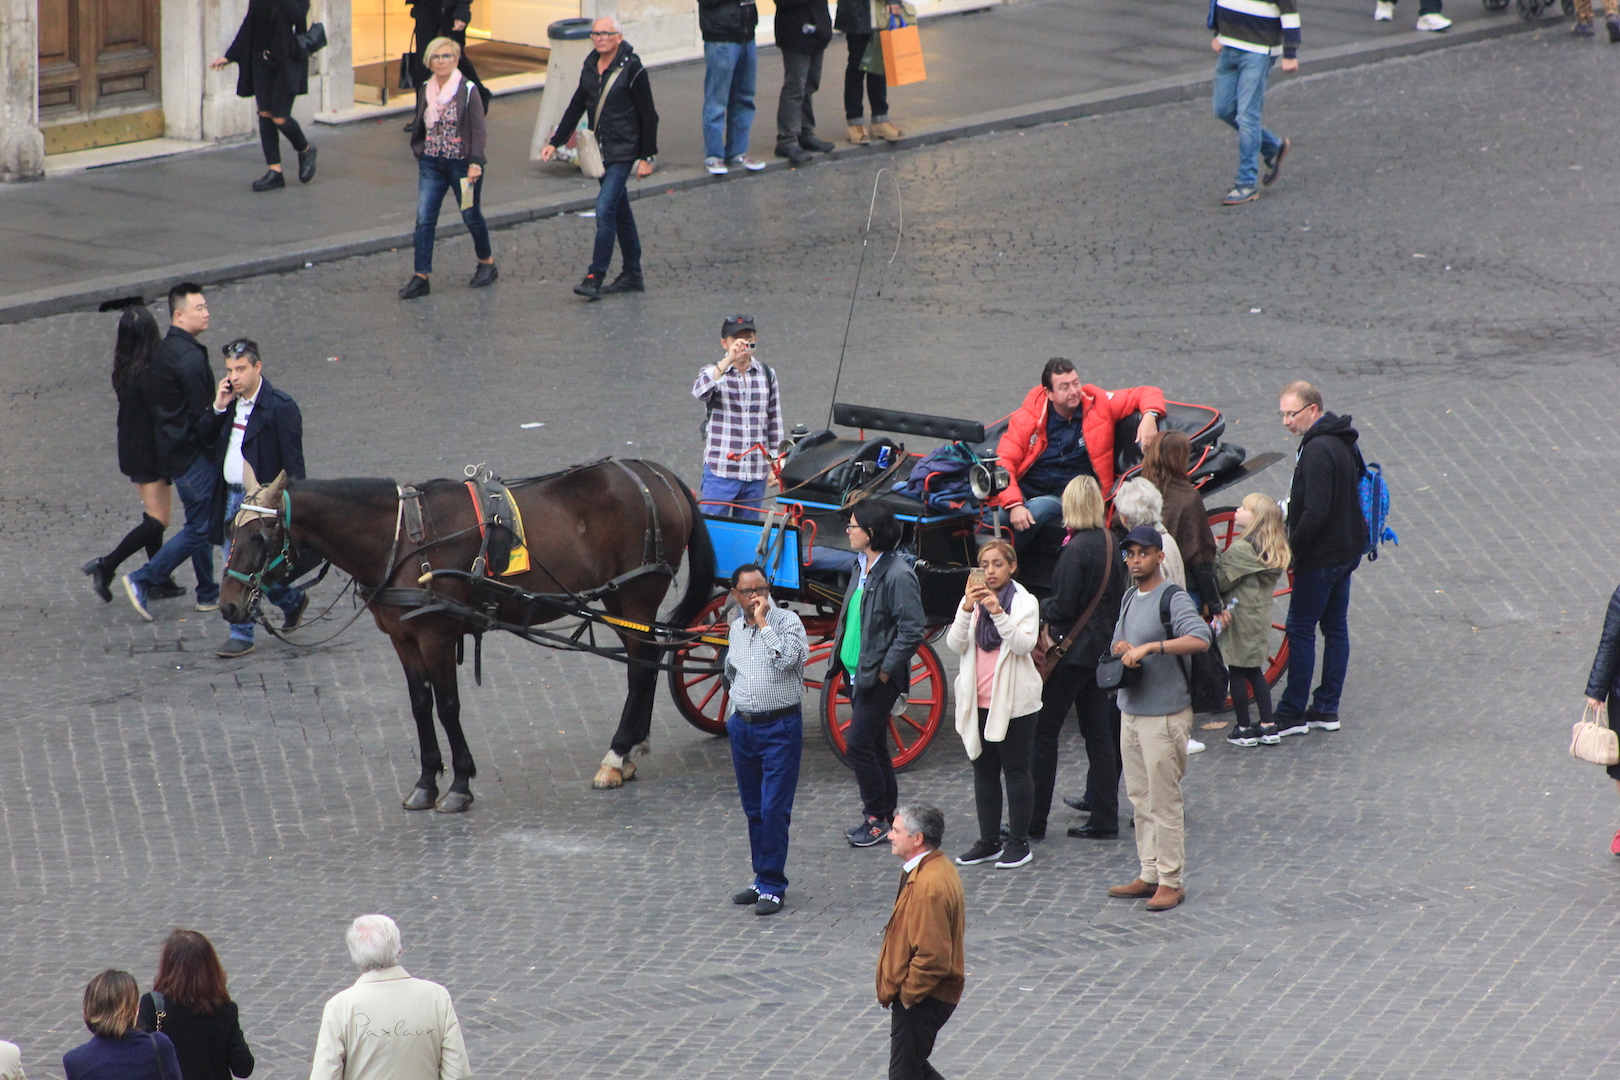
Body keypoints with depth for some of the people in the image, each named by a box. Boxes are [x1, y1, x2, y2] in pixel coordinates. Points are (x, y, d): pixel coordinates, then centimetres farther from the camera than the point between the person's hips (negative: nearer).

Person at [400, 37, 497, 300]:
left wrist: (475, 163, -21)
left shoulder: (467, 90, -10)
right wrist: (419, 149, 11)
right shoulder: (425, 89, 5)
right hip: (431, 164, 4)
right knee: (424, 219, -7)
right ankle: (421, 277, -7)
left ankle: (487, 264, 33)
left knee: (471, 216, 11)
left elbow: (478, 129, -13)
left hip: (461, 163, -4)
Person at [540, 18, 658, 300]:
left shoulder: (632, 70, -12)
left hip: (623, 152, -7)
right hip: (600, 150, 7)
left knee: (605, 210, -14)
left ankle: (595, 277, -13)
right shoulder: (591, 66, 7)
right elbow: (576, 107, 16)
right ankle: (632, 275, 22)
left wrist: (647, 157, -11)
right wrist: (555, 142, 12)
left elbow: (648, 116, -10)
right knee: (620, 211, 14)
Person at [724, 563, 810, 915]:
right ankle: (762, 881, 22)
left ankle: (772, 887, -4)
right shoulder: (737, 628, 10)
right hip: (743, 726, 6)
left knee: (774, 810, -9)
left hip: (780, 727, -6)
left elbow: (787, 659, -27)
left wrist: (763, 622, -22)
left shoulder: (787, 621, -9)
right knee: (753, 810, 12)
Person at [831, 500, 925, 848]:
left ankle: (877, 818, 4)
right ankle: (887, 816, 24)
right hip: (857, 672, 9)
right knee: (874, 747, 15)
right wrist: (839, 657, 10)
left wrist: (886, 670, -18)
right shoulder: (862, 567, 9)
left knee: (858, 745, -8)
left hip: (879, 678, -9)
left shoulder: (898, 574, -20)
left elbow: (912, 630, -21)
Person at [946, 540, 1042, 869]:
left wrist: (998, 613, -28)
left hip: (1013, 701, -5)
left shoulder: (1025, 602, -3)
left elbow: (1024, 644, -17)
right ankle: (989, 841, 17)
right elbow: (955, 645, -4)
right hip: (978, 702, 5)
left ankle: (1019, 842, 7)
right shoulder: (972, 600, 8)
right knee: (983, 771, 10)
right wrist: (967, 610, -19)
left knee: (1015, 771, 1)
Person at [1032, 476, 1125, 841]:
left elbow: (1063, 608, -20)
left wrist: (1038, 607, -1)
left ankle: (1032, 821, 1)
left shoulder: (1076, 549, -19)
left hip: (1073, 651, -8)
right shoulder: (1110, 544, 5)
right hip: (1101, 646, 8)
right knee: (1099, 732, 11)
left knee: (1043, 732, -1)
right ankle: (1104, 818, 13)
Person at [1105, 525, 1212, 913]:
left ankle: (1171, 881, 1)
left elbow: (1200, 640, -28)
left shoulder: (1173, 598, -12)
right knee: (1140, 799, 13)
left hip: (1165, 716, -9)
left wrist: (1150, 647, -31)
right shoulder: (1130, 598, 14)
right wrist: (1121, 648, 3)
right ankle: (1149, 875, 21)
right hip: (1131, 712, 9)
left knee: (1164, 802, -5)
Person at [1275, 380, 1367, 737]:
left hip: (1320, 557, -10)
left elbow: (1315, 513, -26)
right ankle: (1327, 709, 20)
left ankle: (1292, 714, 3)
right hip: (1347, 550, 10)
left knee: (1300, 631, -2)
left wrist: (1291, 550, -16)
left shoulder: (1317, 451, -23)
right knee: (1336, 628, 13)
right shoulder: (1342, 442, 8)